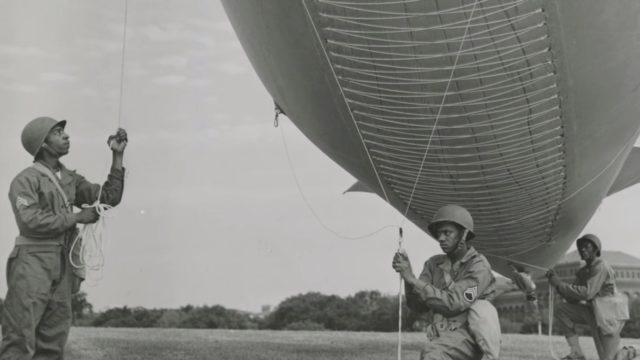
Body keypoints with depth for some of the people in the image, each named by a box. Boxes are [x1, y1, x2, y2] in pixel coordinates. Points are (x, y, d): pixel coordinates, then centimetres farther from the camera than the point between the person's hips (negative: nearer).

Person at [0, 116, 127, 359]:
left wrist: (118, 156, 6)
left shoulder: (71, 180, 17)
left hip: (63, 267, 7)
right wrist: (78, 216, -11)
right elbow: (31, 222, -17)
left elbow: (109, 197, 11)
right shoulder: (25, 180, -5)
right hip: (32, 264, -7)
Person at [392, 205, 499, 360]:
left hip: (468, 336, -6)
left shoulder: (478, 266, -7)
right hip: (442, 339, 6)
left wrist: (411, 278, -21)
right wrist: (407, 277, -14)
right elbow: (417, 305, 4)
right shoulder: (434, 264, 11)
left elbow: (452, 303, -19)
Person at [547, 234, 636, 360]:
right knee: (560, 309, -9)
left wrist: (559, 284, -25)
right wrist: (557, 282, -12)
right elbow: (573, 298, 3)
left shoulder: (601, 267, -17)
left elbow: (587, 293, -27)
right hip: (593, 312, 8)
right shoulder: (583, 271, 9)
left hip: (609, 316, -8)